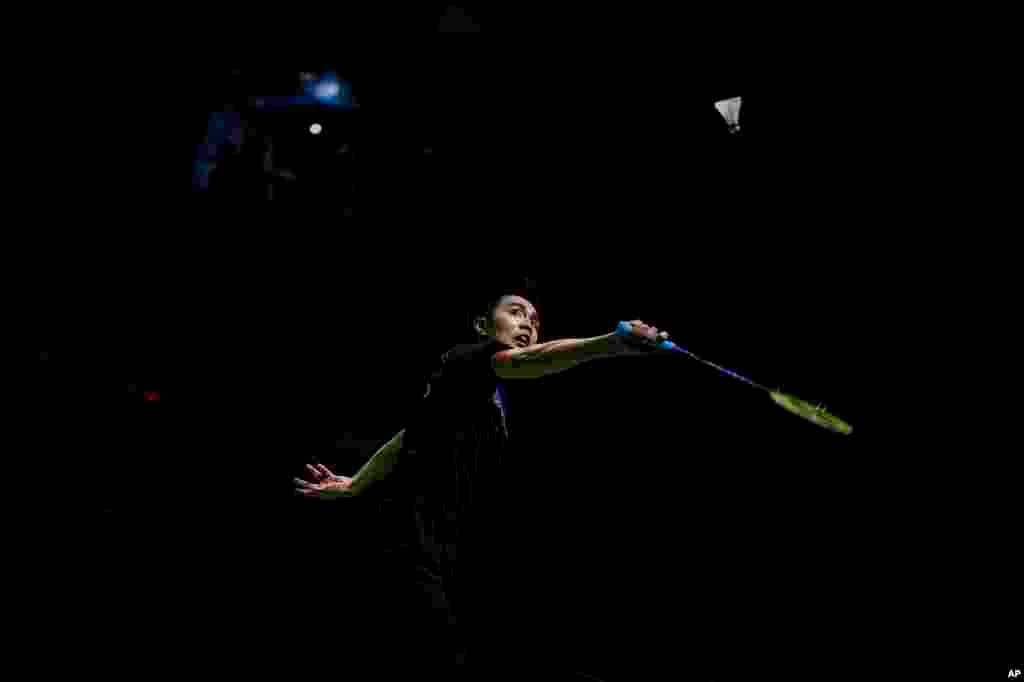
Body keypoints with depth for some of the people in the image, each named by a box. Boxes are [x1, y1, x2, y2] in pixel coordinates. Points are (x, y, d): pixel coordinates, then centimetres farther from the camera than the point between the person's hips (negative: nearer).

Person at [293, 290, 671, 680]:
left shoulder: (488, 392, 21)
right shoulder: (465, 360, -7)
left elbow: (407, 438, 28)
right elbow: (525, 361, -29)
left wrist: (353, 485, 31)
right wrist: (612, 342, -45)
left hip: (464, 566, 10)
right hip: (429, 562, -10)